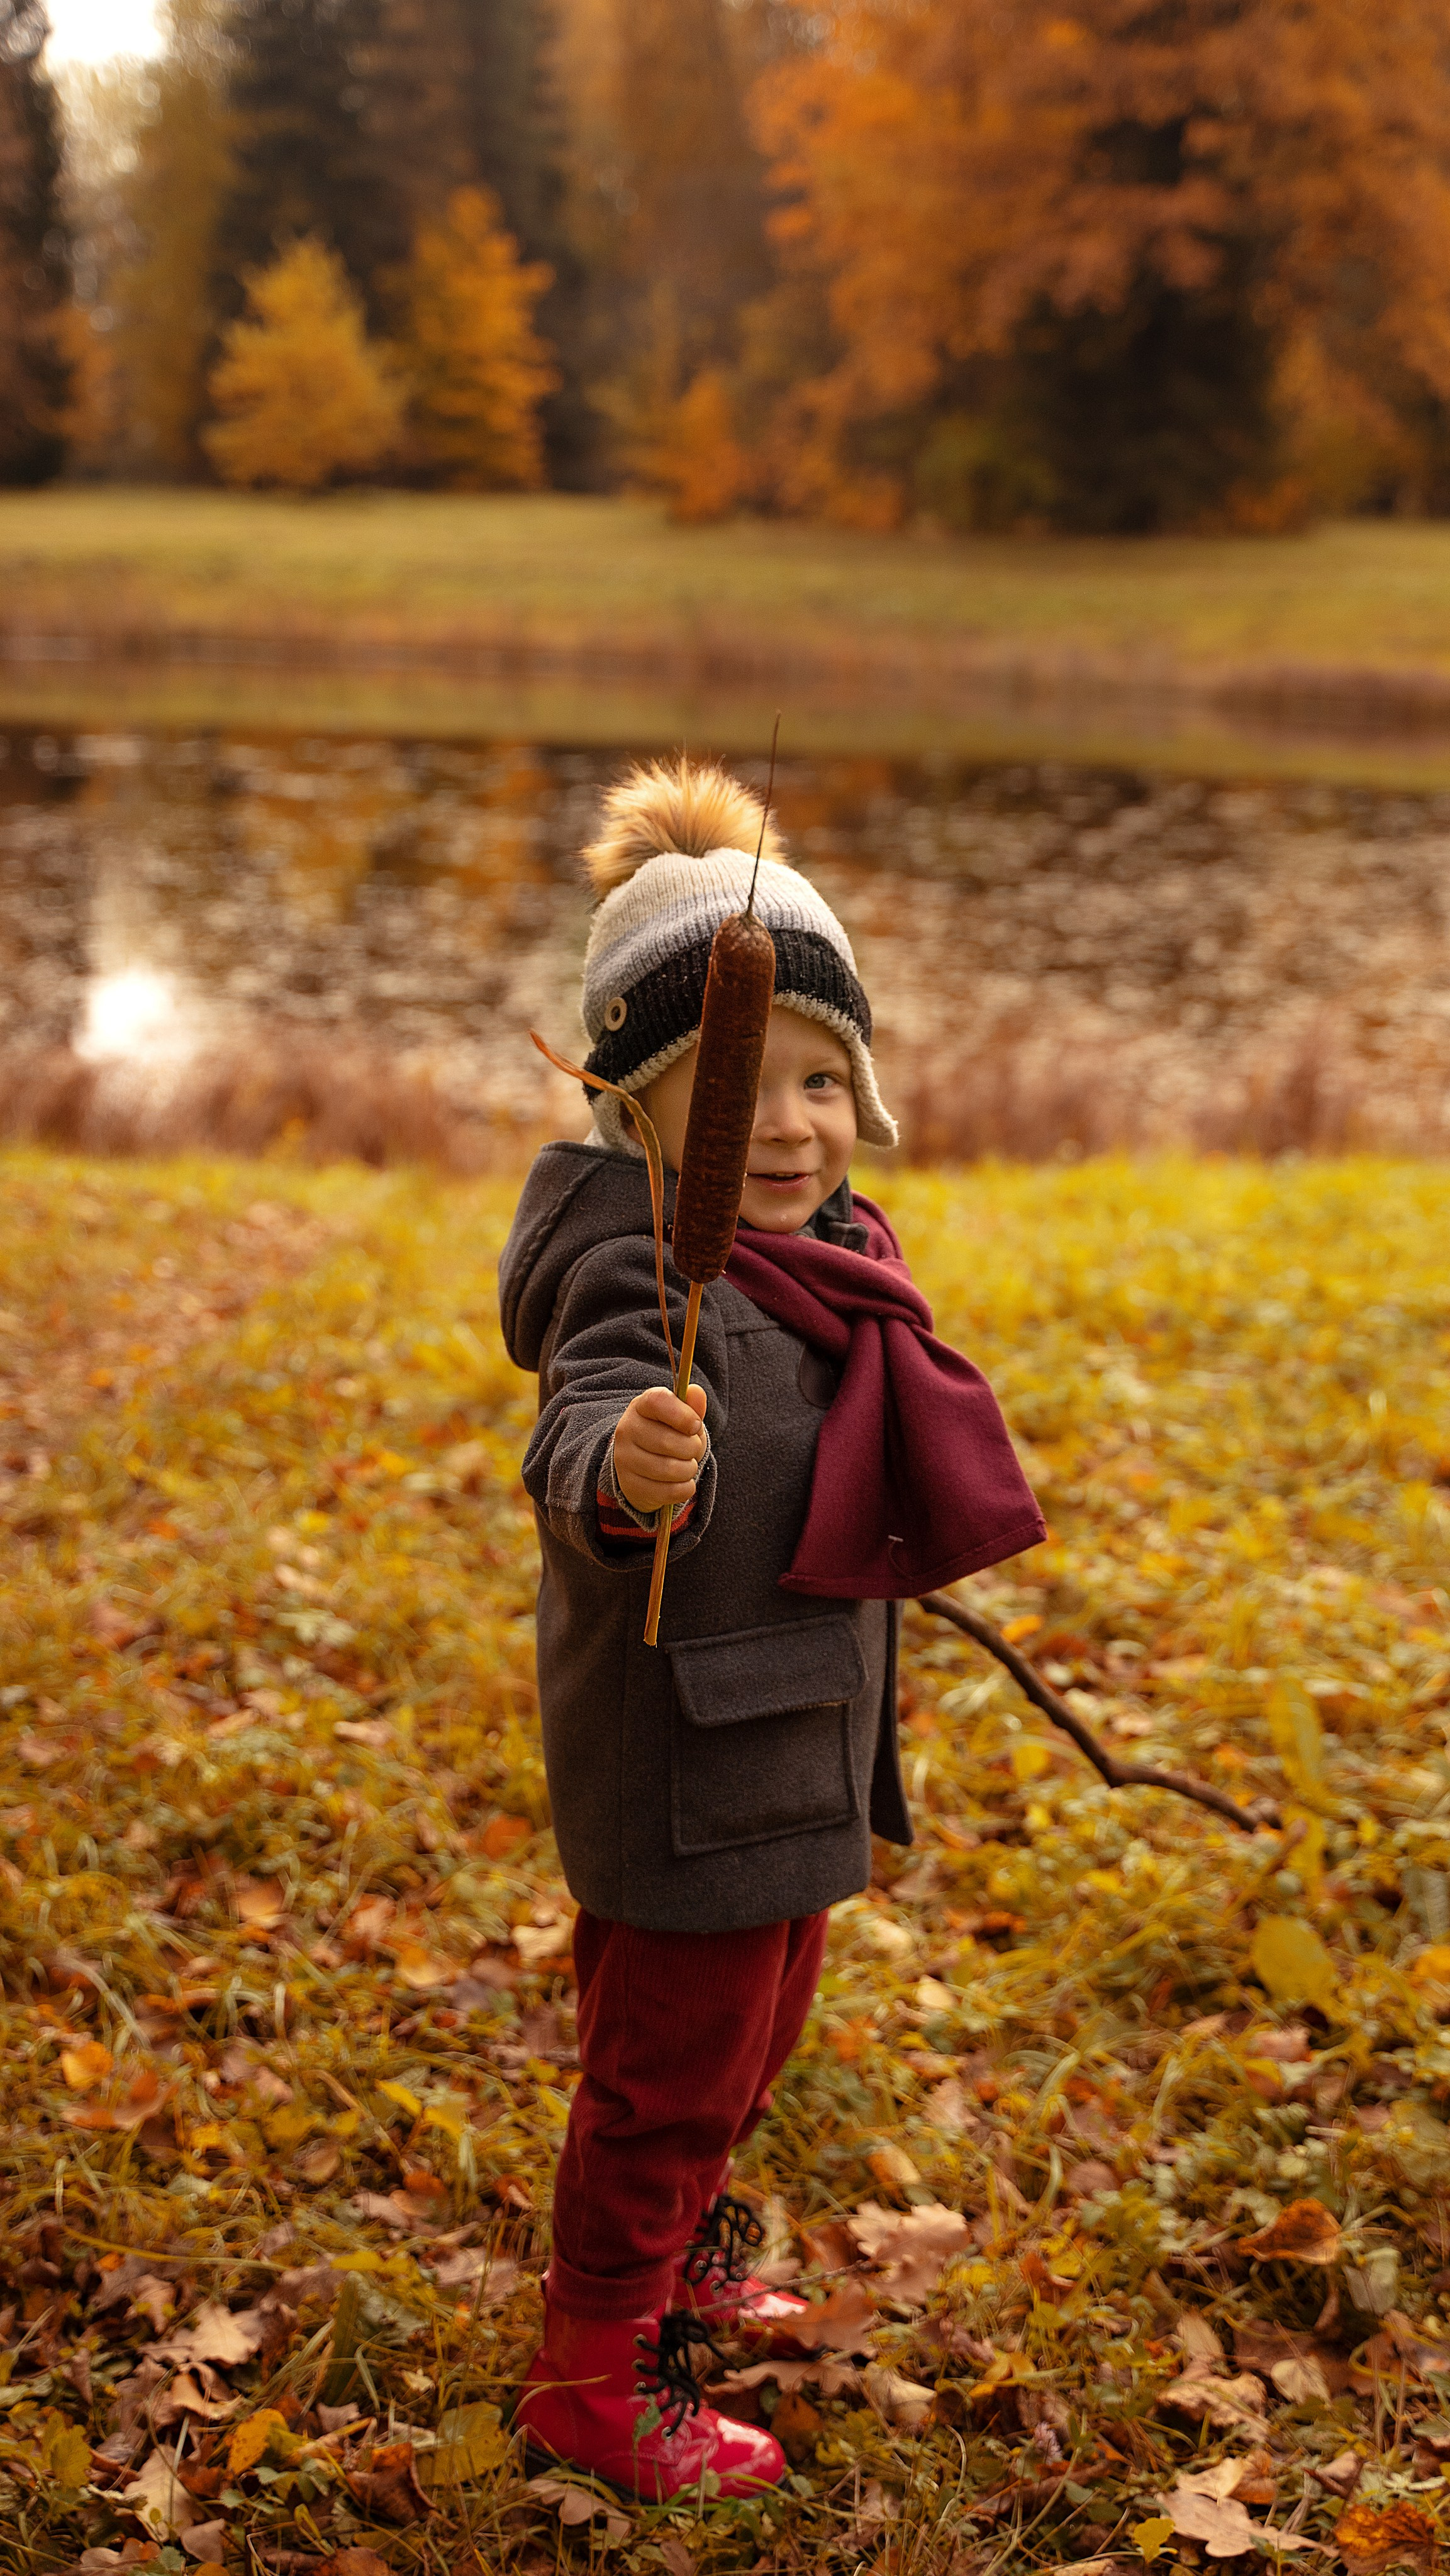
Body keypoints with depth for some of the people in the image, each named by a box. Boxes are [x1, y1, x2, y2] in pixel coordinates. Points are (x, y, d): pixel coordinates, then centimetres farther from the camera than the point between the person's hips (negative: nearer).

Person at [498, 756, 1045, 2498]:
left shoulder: (819, 1260, 2)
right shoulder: (649, 1281, -27)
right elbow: (584, 1439, -48)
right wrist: (621, 1471, -70)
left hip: (788, 1752, 9)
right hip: (687, 1774, -9)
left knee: (749, 2039, 27)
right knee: (669, 2076, 7)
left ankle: (679, 2266, 51)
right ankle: (592, 2379, 28)